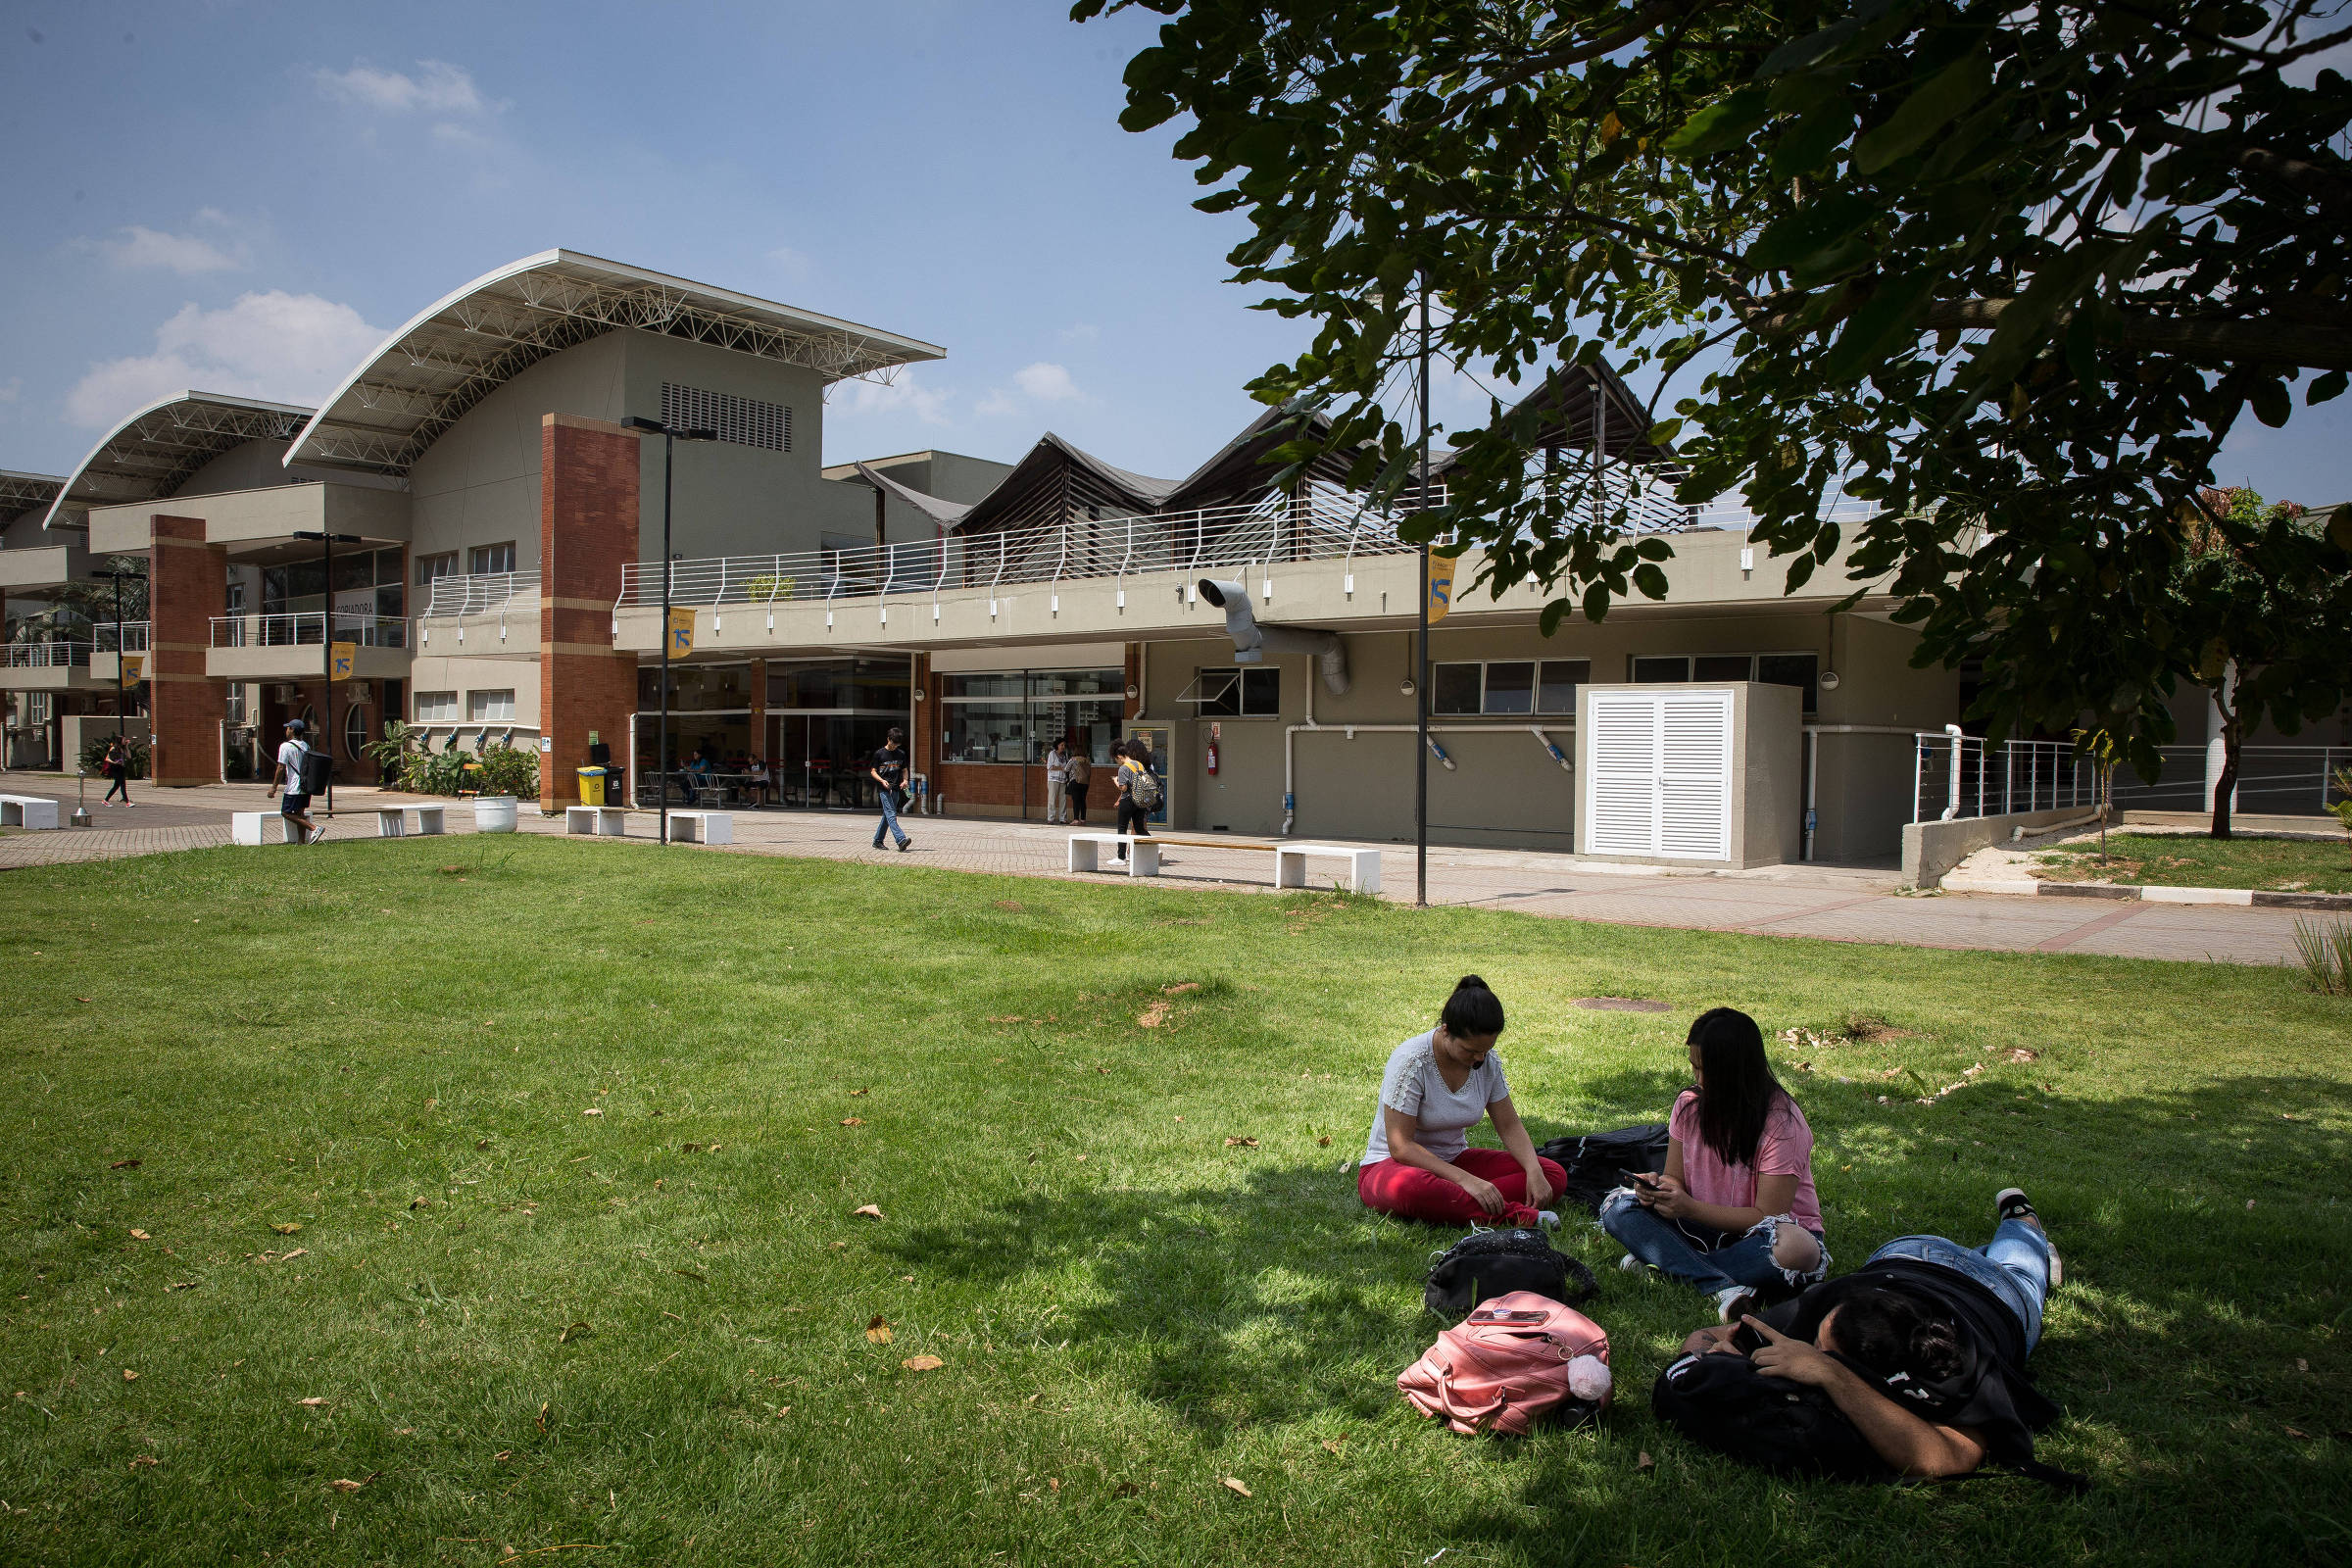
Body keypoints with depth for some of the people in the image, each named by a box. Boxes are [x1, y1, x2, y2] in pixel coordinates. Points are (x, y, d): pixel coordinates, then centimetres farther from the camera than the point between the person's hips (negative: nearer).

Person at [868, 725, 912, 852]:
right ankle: (901, 840, -29)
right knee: (891, 815, -15)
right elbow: (873, 771, 1)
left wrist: (905, 780, 0)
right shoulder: (879, 754, -1)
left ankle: (877, 841, 22)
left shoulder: (901, 754, 10)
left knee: (887, 815, 10)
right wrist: (882, 781, -16)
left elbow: (904, 770, 20)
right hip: (884, 789, -5)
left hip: (896, 789, 5)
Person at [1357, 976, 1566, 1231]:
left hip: (1453, 1160, 6)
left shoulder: (1488, 1061, -4)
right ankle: (1517, 1215, -35)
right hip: (1391, 1164, -6)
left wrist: (1534, 1171, -15)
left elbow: (1509, 1125, 5)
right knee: (1409, 1187, -44)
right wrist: (1465, 1179, -31)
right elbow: (1400, 1146, -24)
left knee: (1554, 1174, -12)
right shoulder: (1412, 1061, -22)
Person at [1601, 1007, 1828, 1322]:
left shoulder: (1781, 1122, -18)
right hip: (1707, 1224, 5)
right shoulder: (1689, 1105, -3)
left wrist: (1690, 1208, -29)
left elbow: (1767, 1216, -19)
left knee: (1799, 1248, -39)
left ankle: (1663, 1260, -27)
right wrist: (1659, 1187, -20)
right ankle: (1724, 1286, -33)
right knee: (1617, 1207, -16)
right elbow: (1675, 1177, 5)